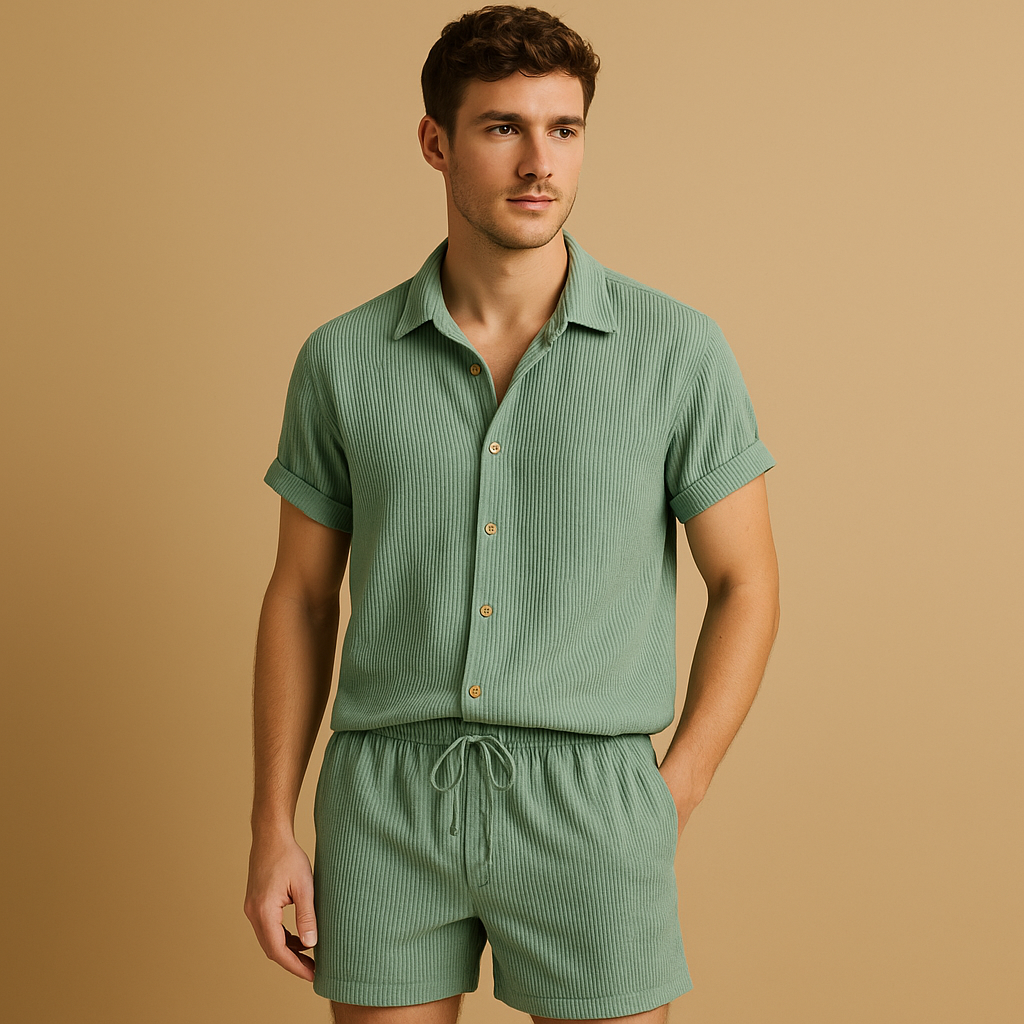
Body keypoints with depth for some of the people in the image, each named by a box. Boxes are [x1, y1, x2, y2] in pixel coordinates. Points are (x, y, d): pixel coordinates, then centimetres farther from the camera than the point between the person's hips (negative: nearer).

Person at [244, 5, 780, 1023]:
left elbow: (745, 586, 3)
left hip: (587, 804, -1)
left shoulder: (678, 349, -3)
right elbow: (300, 595, 9)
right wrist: (272, 831, 4)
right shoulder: (343, 360, 3)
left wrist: (667, 813, -3)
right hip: (387, 804, 2)